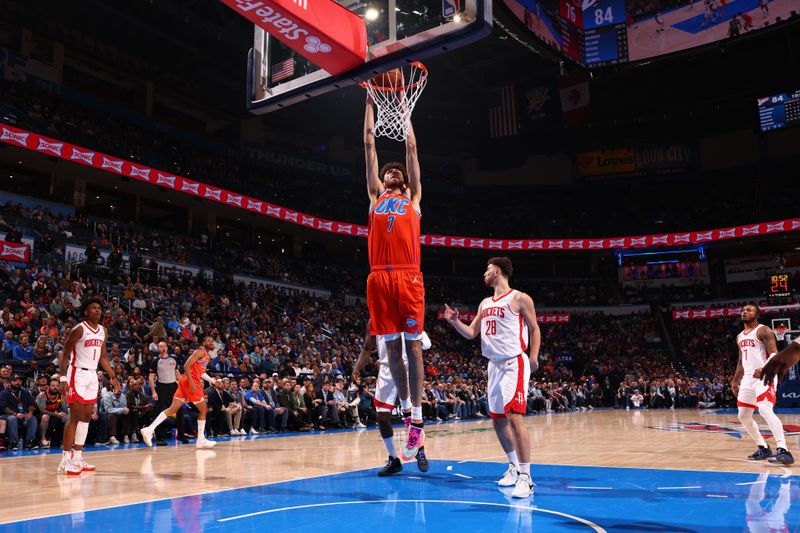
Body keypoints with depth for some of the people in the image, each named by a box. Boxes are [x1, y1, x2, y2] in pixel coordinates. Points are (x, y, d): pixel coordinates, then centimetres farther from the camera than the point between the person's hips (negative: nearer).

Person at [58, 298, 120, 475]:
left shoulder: (103, 331, 9)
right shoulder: (79, 329, -12)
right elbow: (65, 355, -12)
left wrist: (112, 376, 14)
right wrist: (63, 379, -20)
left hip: (92, 375, 7)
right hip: (77, 374, -7)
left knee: (86, 417, 9)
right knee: (75, 417, -9)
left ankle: (77, 458, 17)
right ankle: (65, 461, -4)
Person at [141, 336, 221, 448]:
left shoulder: (207, 356, 21)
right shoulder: (200, 352, -8)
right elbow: (186, 366, -16)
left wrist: (212, 380, 24)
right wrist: (191, 383, -22)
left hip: (193, 382, 9)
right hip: (190, 381, -9)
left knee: (173, 409, 3)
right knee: (203, 409, 0)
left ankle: (149, 429, -2)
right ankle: (201, 440, 5)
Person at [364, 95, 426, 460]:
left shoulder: (413, 197, 19)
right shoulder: (375, 195, 22)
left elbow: (411, 148, 21)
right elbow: (370, 144, 24)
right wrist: (370, 102, 26)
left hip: (408, 277, -2)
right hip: (379, 277, 2)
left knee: (412, 344, -2)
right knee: (391, 346, 4)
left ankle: (418, 417, 0)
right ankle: (409, 410, 14)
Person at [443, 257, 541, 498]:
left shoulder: (519, 298, -5)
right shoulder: (485, 304, 15)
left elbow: (534, 329, -3)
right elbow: (471, 333, 16)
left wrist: (533, 356, -15)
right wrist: (454, 321, 0)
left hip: (514, 363, -8)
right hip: (494, 365, 8)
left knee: (514, 417, -18)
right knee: (497, 419, 12)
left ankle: (525, 478, -15)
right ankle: (514, 466, 30)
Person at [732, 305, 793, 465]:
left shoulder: (763, 331, -6)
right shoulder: (740, 337, 19)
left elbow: (774, 354, -17)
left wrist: (764, 369, -35)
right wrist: (735, 380, 22)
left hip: (765, 375, -9)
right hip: (748, 378, 9)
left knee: (765, 410, -28)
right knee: (743, 416, 9)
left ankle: (783, 451, -32)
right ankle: (764, 448, 22)